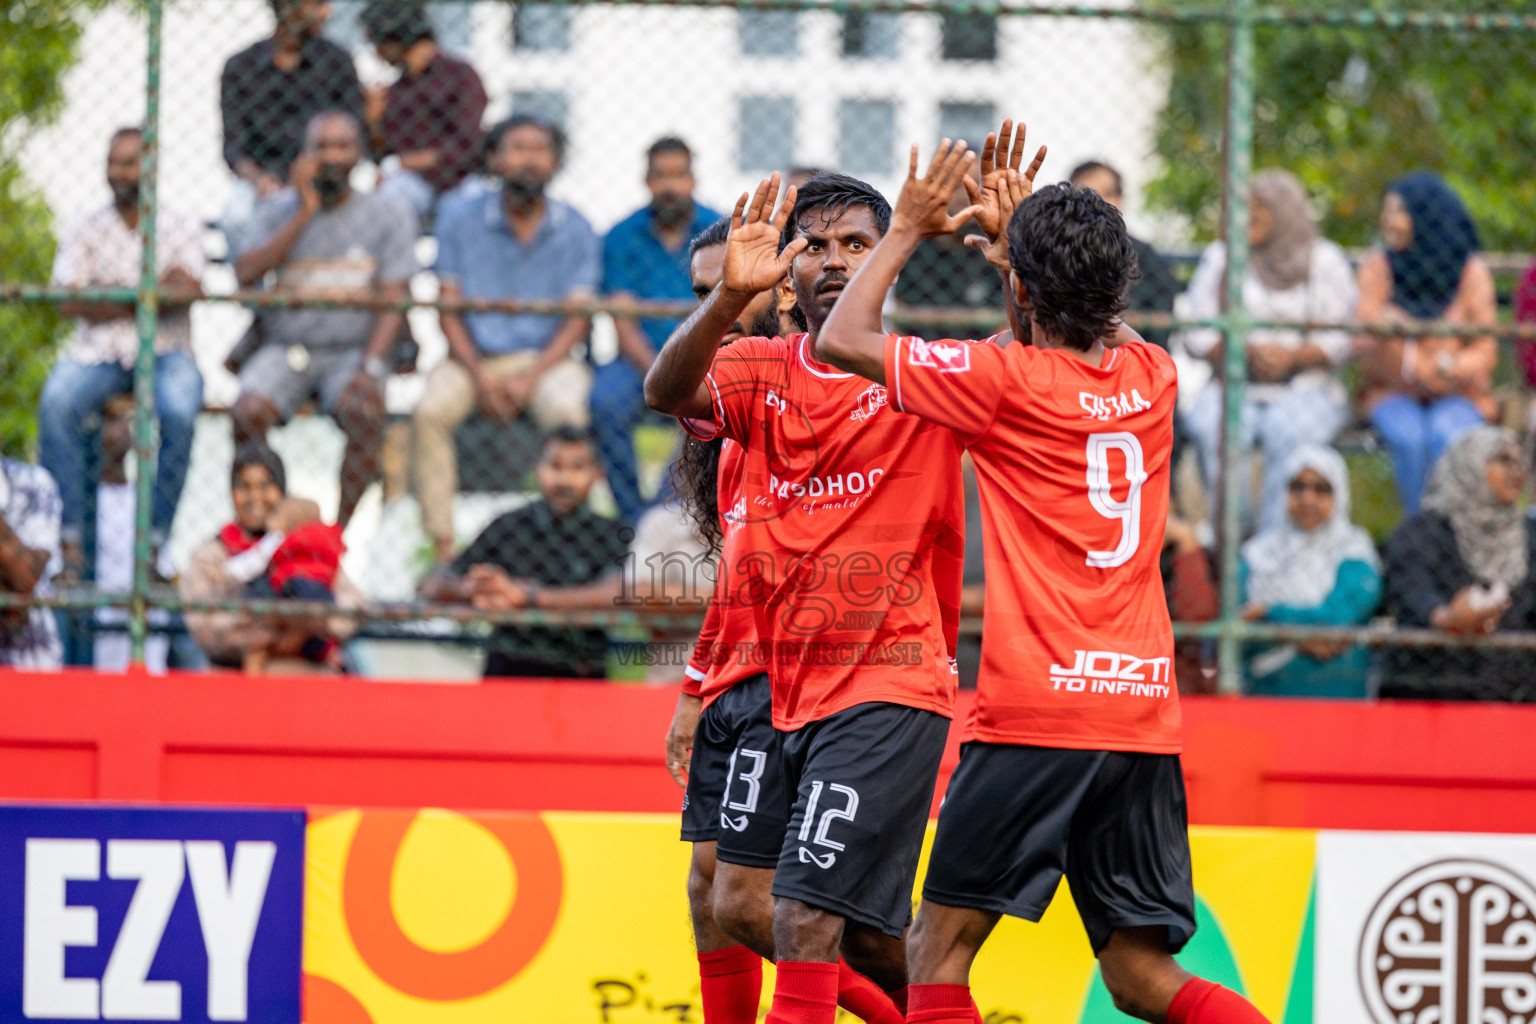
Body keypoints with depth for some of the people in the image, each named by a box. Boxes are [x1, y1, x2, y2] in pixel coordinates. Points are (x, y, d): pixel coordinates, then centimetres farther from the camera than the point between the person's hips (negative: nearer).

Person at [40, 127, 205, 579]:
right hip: (98, 354, 1)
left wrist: (111, 296, -10)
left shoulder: (180, 225, 8)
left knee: (179, 410, -35)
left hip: (164, 353, -1)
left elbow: (185, 291, -7)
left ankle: (156, 537, -27)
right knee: (57, 402, -31)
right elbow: (69, 301, -3)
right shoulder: (86, 230, 10)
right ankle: (68, 537, -30)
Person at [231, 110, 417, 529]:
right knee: (248, 412, -30)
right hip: (283, 351, 1)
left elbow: (393, 300, -3)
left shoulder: (388, 216, 5)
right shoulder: (279, 211, 9)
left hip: (353, 351, -1)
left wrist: (370, 368, -19)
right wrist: (305, 214, -10)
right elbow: (245, 274, -8)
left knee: (363, 412, -34)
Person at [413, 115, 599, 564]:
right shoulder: (459, 217, 3)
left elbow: (576, 320, -3)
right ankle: (442, 548, -26)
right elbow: (449, 308, 0)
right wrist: (480, 377, -15)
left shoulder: (575, 230, 3)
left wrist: (530, 379, -18)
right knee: (430, 410, -30)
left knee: (567, 410, -34)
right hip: (474, 355, 1)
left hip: (547, 358, -1)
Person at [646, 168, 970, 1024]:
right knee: (862, 938, 17)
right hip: (788, 693, 5)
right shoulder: (758, 372, 6)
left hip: (890, 690, -5)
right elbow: (667, 391, -14)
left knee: (808, 914, -17)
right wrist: (732, 297, -33)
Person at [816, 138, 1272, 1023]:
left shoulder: (1006, 380, -7)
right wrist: (1029, 234, 38)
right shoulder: (1155, 379, 9)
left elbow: (842, 340, 1)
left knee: (939, 951, 1)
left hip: (1034, 713, -6)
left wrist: (907, 231, 13)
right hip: (1145, 712, 6)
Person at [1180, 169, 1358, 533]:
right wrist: (1246, 352, -13)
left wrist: (1294, 357, -18)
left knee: (1289, 431, -36)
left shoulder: (1325, 259, 9)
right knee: (1213, 429, -33)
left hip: (1306, 390, -1)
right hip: (1234, 389, 1)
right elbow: (1196, 334, 6)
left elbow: (1340, 338, 1)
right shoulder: (1220, 256, 14)